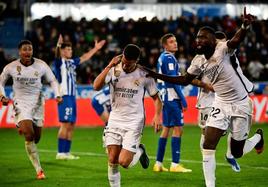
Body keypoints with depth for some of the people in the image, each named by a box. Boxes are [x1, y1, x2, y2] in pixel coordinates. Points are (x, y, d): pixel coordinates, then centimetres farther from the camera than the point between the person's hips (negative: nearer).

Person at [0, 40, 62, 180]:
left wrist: (58, 95, -7)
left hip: (37, 103, 2)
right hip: (21, 103, -2)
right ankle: (39, 170, -12)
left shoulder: (41, 66, -6)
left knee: (36, 138, 6)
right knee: (29, 135, -18)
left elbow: (52, 80, 7)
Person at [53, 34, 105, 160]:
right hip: (64, 96, -8)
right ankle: (60, 153, -9)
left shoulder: (72, 62, 17)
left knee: (71, 125, 8)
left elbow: (84, 58, 32)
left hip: (72, 96, 8)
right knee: (65, 124, -11)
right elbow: (56, 55, -28)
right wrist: (58, 45, -48)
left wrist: (95, 49, 37)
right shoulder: (59, 62, -6)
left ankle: (66, 152, 13)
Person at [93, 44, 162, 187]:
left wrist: (157, 115, -12)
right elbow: (96, 86, -19)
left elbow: (156, 97, 4)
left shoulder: (144, 75, -6)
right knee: (112, 161, 0)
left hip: (134, 122, -2)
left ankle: (139, 151, 21)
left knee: (124, 162, -11)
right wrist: (110, 66, -21)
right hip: (115, 120, 2)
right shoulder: (113, 70, -3)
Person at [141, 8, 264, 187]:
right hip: (221, 104, 5)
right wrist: (156, 75, 5)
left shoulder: (222, 49, -20)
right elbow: (184, 79, 10)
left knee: (237, 152, 6)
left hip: (240, 104, -5)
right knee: (208, 146, -10)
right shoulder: (200, 63, 0)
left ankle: (258, 136, 39)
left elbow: (236, 40, -40)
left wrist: (245, 26, -63)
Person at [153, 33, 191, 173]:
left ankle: (158, 164, 15)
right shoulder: (169, 58, -13)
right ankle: (175, 165, -11)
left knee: (166, 129, 13)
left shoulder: (162, 58, 17)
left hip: (165, 97, 10)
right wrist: (182, 99, -17)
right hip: (172, 97, -10)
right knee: (178, 129, -9)